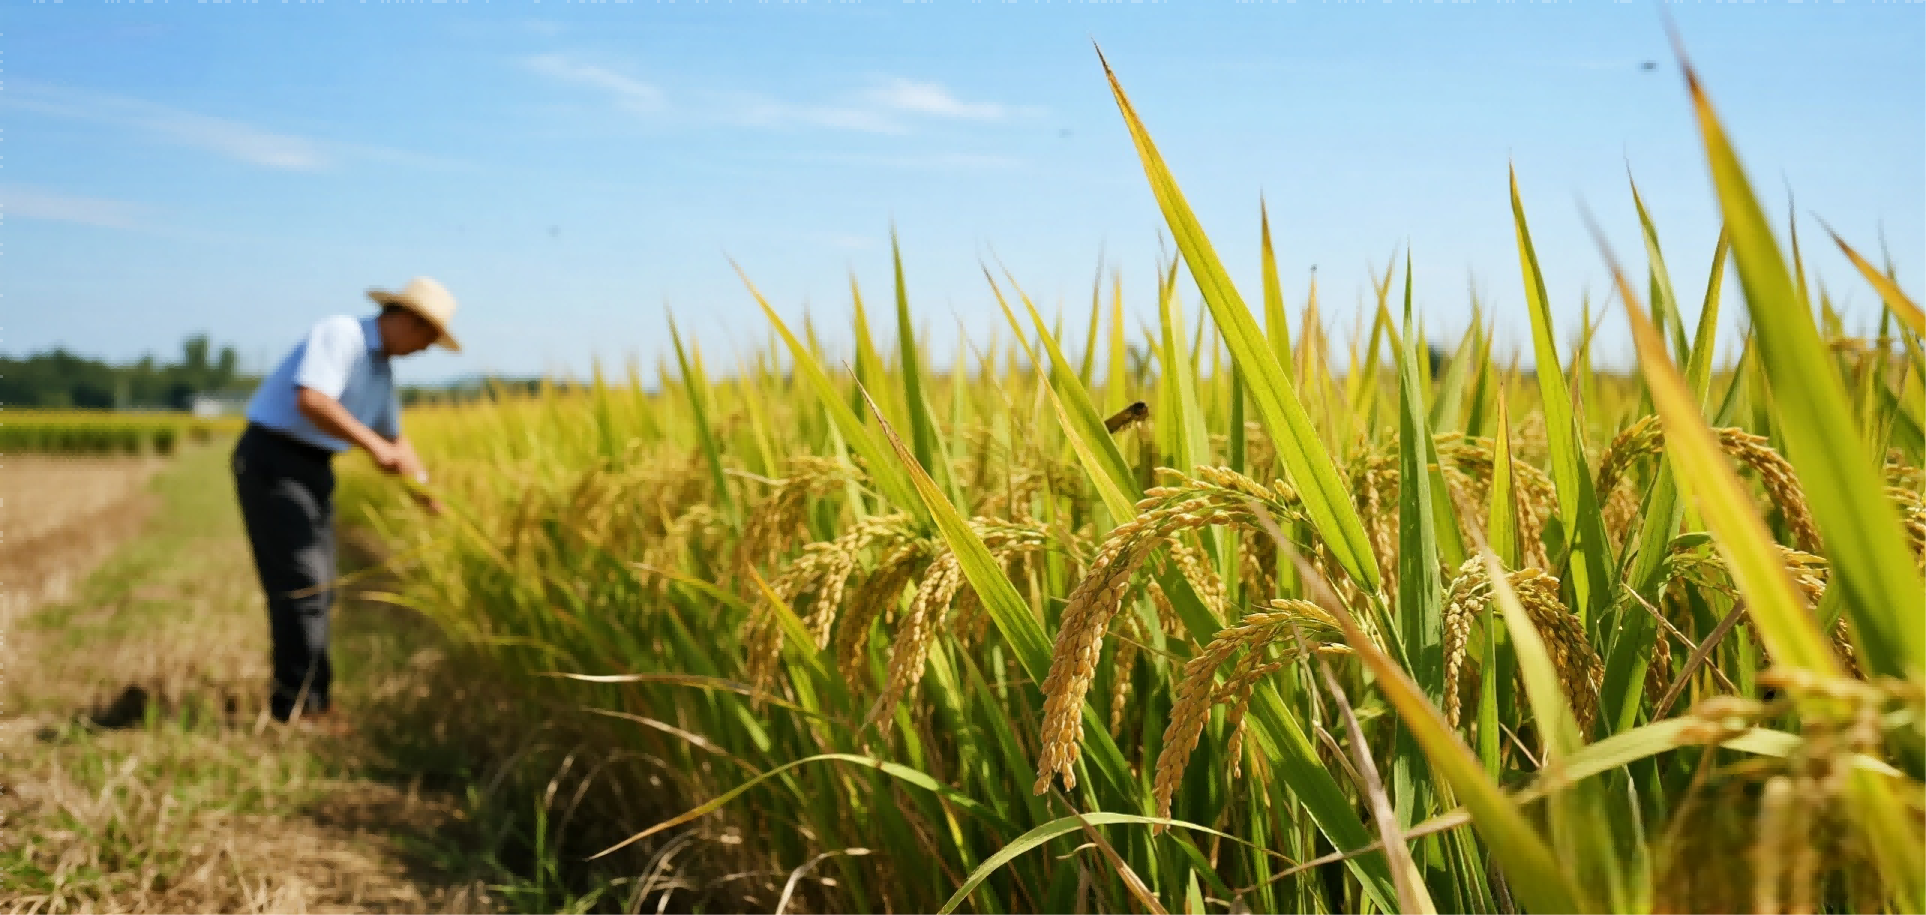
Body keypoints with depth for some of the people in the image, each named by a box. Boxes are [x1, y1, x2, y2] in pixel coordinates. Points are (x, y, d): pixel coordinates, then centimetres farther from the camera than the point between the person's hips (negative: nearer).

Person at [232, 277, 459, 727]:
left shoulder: (381, 369, 14)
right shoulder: (339, 333, -15)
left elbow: (394, 435, 25)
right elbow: (311, 401, -30)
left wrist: (423, 485, 11)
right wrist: (374, 446, -32)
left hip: (312, 470, 10)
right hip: (272, 462, -10)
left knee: (318, 590, 9)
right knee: (300, 585, -12)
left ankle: (307, 702, 15)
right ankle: (298, 705, -6)